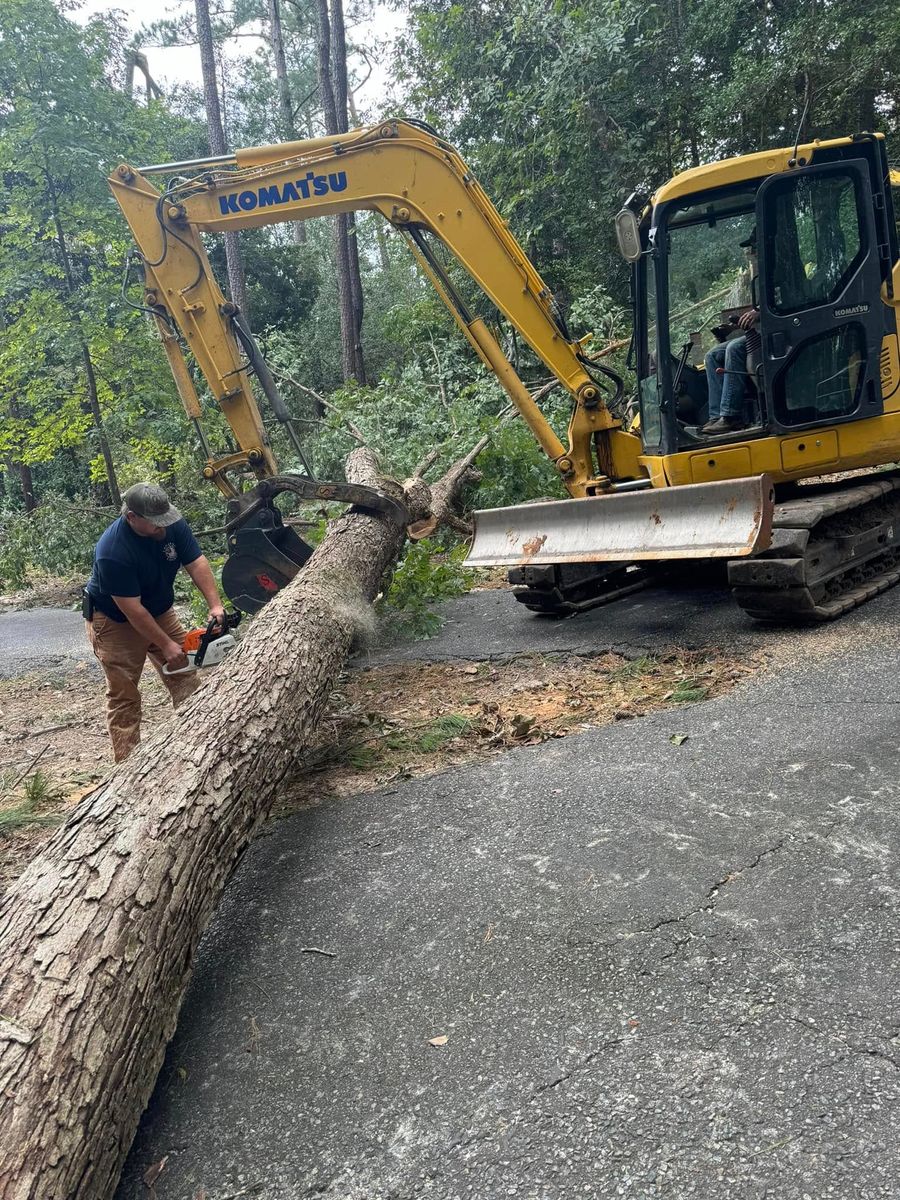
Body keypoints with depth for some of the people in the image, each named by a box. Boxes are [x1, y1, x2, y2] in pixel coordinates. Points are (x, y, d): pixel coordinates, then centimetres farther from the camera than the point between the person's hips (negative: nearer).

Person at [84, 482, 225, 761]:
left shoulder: (172, 524, -18)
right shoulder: (113, 552, -35)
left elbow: (197, 564, -18)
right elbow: (132, 610, -30)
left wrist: (216, 606, -30)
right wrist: (167, 646, -25)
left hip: (160, 612, 6)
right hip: (116, 622, -6)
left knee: (185, 678, 5)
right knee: (124, 696, -2)